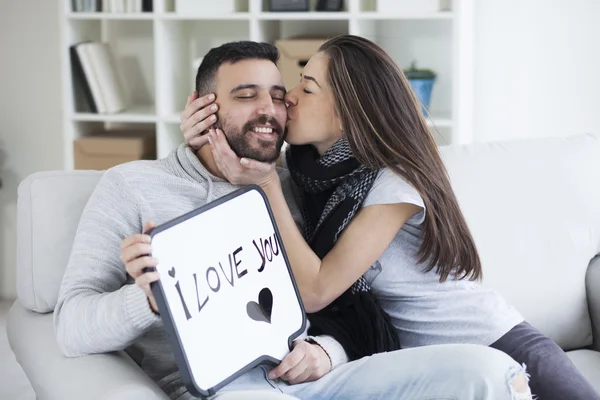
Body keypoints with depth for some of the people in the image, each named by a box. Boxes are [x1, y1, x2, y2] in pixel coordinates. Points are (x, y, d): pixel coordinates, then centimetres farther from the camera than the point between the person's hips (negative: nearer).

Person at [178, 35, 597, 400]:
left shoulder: (392, 183, -20)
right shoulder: (301, 163, -3)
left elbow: (314, 292, -23)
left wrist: (267, 186, -26)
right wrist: (202, 142, -8)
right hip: (408, 359, 5)